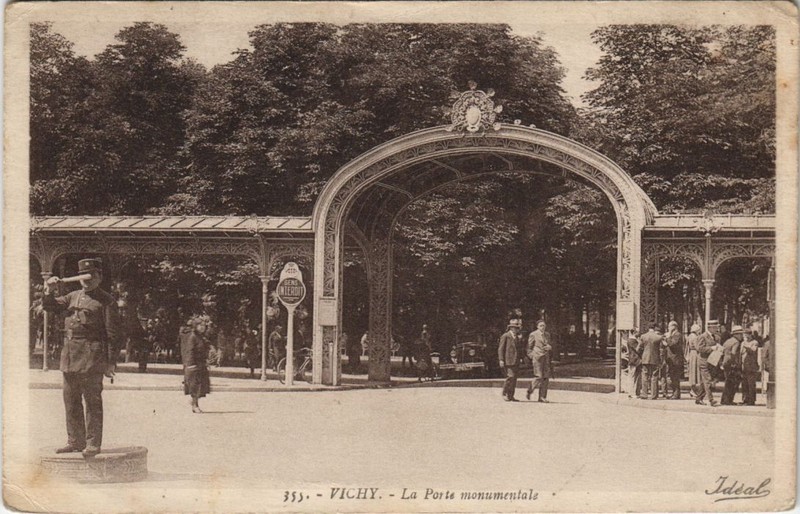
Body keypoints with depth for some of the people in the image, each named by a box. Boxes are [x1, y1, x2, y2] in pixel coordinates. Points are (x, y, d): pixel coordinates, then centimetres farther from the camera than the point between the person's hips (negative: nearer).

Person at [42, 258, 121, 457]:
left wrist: (111, 362, -10)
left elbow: (113, 333, -5)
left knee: (92, 401, -3)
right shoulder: (73, 297, 17)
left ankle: (93, 443, 1)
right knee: (71, 401, 10)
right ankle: (75, 441, 19)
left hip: (92, 357, -6)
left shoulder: (106, 301, -2)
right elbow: (49, 306, 18)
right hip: (69, 355, 6)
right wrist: (49, 290, -2)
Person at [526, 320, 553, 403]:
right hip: (537, 358, -6)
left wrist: (549, 347, 2)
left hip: (546, 358, 6)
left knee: (546, 378, 0)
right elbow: (529, 347, 4)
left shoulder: (547, 334, 17)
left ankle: (542, 397, 5)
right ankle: (529, 391, 7)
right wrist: (531, 356, -7)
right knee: (539, 377, -14)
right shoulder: (533, 335, 1)